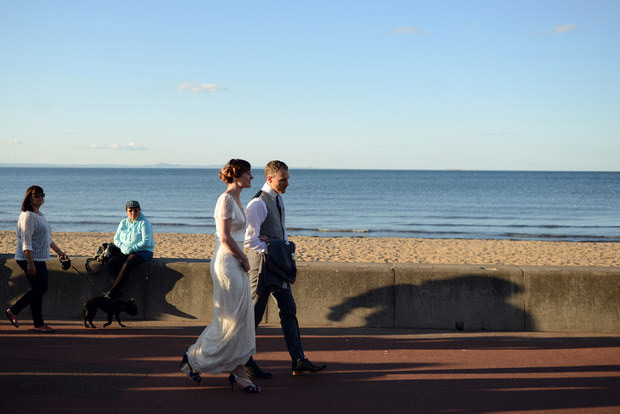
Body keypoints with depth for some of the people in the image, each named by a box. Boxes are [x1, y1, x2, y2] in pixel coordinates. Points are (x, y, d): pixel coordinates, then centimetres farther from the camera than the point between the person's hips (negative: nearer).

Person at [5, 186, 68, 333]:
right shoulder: (28, 216, -15)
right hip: (30, 259, -10)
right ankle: (38, 324, 9)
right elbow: (26, 242, -21)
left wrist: (59, 252, 23)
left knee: (42, 288, 14)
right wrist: (30, 264, -24)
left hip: (40, 259, 10)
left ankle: (13, 311, 22)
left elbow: (48, 238, 25)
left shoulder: (40, 215, 15)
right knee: (38, 289, -2)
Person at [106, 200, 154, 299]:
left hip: (143, 252, -6)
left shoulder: (144, 222, -5)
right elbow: (116, 238, 15)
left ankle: (111, 292, -32)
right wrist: (122, 246, -8)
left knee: (127, 264, -34)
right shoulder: (123, 222, 14)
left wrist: (131, 249, -19)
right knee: (111, 261, -21)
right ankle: (117, 291, -30)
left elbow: (146, 242, -14)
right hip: (125, 252, 6)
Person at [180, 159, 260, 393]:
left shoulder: (236, 199, 15)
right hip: (226, 264, -10)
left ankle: (239, 373, 12)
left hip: (236, 264, 10)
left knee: (241, 319, 8)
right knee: (229, 320, -4)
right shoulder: (226, 200, -15)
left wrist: (242, 260, 12)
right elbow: (225, 238, -20)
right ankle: (193, 359, 12)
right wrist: (244, 259, -10)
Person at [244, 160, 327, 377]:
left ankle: (299, 362, 11)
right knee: (254, 314, 1)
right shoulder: (258, 204, -18)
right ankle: (245, 361, 14)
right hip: (262, 265, -9)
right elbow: (250, 240, -21)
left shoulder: (278, 199, 11)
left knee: (289, 310, 8)